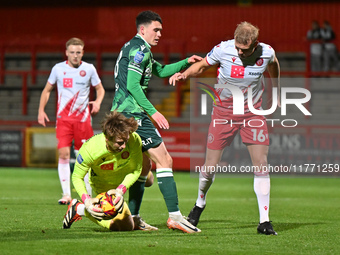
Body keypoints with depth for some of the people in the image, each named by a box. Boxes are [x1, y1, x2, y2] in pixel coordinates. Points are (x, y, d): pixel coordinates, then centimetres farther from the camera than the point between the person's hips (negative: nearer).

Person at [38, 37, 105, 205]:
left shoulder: (89, 69, 1)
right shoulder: (58, 69, 2)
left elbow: (100, 88, 13)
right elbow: (47, 90, 13)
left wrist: (98, 102, -8)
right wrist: (41, 111, 3)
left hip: (83, 117, 0)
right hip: (63, 117, 0)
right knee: (64, 153, -12)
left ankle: (88, 193, 15)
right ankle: (66, 194, -10)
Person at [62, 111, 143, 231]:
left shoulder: (134, 140, -36)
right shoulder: (90, 150, -41)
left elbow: (136, 170, -20)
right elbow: (77, 177, -24)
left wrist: (121, 190, -36)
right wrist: (87, 200, -40)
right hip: (103, 185, -4)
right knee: (126, 226, -9)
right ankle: (79, 208, 6)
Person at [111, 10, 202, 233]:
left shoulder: (135, 48, 21)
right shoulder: (140, 50, -11)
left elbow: (161, 71, 33)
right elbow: (132, 85, -19)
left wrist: (186, 62, 21)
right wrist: (153, 111, -19)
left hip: (121, 113, 11)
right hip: (133, 113, -11)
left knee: (144, 164, 16)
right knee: (164, 160, -11)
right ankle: (175, 216, -15)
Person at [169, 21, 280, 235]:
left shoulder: (266, 52, -14)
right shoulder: (222, 50, -19)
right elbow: (202, 65, 0)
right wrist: (184, 74, -18)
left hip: (253, 113, 0)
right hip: (224, 111, 0)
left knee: (261, 166, -11)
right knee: (210, 167, 1)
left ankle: (264, 221, -5)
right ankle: (200, 203, 32)